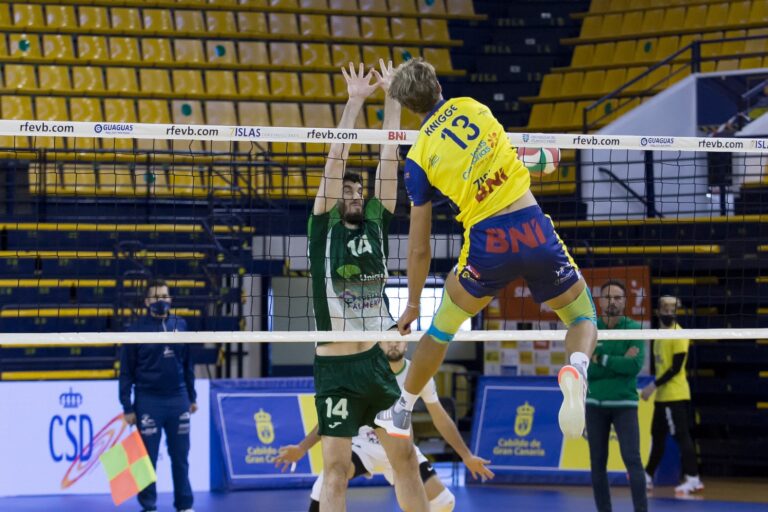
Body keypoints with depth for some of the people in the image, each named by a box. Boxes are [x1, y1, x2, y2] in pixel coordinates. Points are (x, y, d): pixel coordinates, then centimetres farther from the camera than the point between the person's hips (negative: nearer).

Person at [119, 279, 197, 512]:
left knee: (180, 456, 8)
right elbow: (126, 371, -3)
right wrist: (127, 407, -6)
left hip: (178, 399, 3)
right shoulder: (137, 330, -4)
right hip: (148, 401, -3)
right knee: (147, 457, 2)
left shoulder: (180, 325, 6)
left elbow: (187, 364, 13)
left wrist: (192, 397, 13)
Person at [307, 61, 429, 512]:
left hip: (379, 360, 5)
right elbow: (336, 161, -5)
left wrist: (392, 100, 5)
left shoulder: (376, 224, 11)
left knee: (406, 458, 7)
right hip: (337, 367, -4)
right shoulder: (324, 229, 1)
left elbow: (389, 159, 8)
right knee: (337, 470, -5)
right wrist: (355, 102, -6)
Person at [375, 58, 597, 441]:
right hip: (535, 229, 1)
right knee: (583, 318, 17)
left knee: (442, 327, 24)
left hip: (486, 243, -1)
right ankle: (576, 370, -17)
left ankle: (401, 414, 38)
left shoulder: (418, 158, 5)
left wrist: (413, 304, 20)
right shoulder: (471, 106, 10)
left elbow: (419, 248, 9)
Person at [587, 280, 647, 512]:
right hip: (594, 403, 2)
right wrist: (619, 364, -16)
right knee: (598, 463, 5)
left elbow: (635, 364, -16)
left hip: (624, 403, -2)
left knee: (632, 460, -11)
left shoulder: (633, 329, -2)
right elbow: (584, 369, -9)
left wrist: (601, 359, -14)